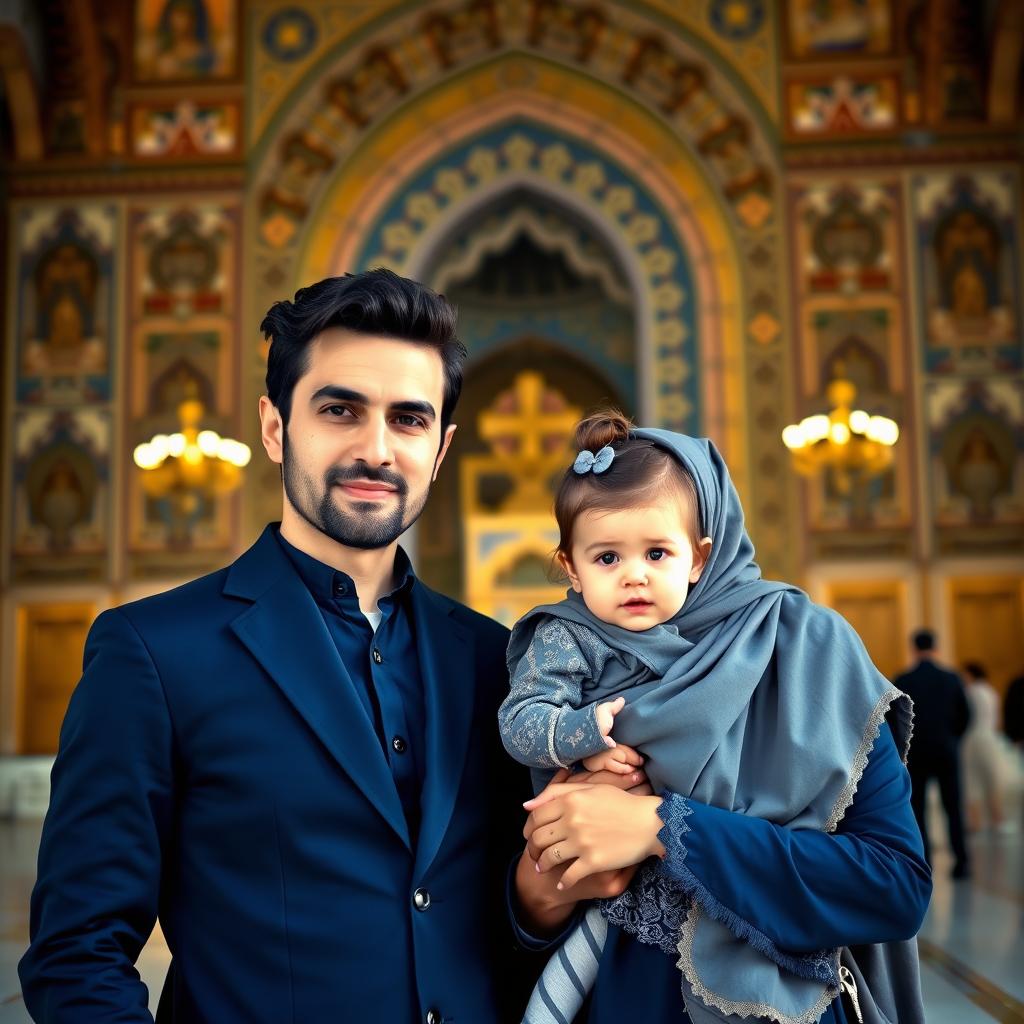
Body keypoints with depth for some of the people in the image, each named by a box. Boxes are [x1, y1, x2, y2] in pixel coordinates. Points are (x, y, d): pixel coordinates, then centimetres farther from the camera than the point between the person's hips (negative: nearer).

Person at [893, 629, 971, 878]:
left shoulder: (902, 681, -7)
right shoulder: (952, 678, -2)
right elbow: (965, 715, 3)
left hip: (915, 752, -1)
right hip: (947, 751, 1)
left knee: (916, 808, 6)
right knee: (953, 806, 8)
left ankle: (923, 864, 2)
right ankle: (961, 861, 4)